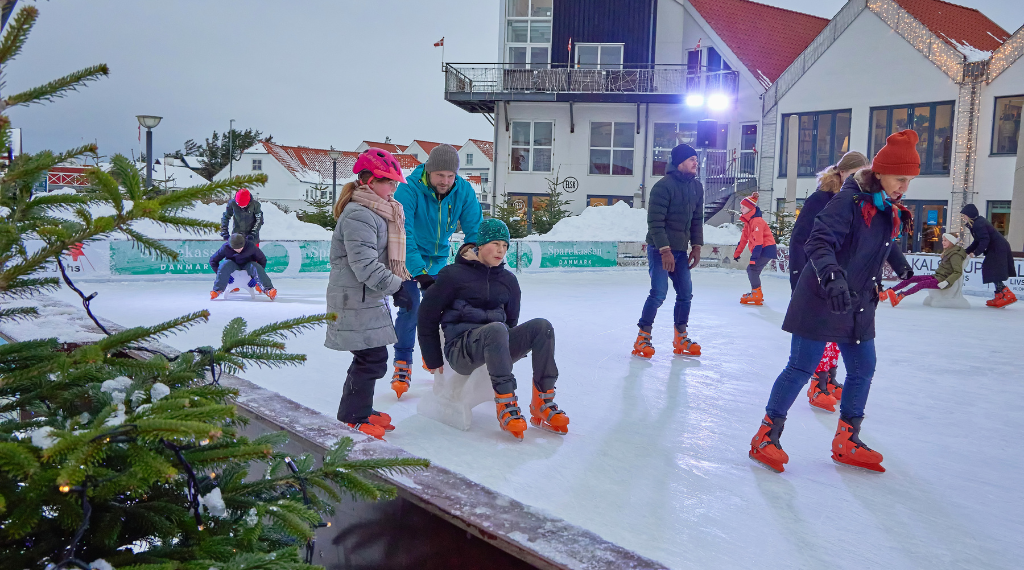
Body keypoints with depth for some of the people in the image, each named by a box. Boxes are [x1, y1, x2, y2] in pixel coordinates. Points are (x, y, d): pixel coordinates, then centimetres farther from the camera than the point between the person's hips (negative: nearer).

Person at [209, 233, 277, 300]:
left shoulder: (251, 246, -22)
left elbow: (262, 260, -10)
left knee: (255, 266, -34)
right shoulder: (226, 248, -22)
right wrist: (220, 274, -15)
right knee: (225, 264, -33)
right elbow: (213, 260, -11)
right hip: (233, 265, 1)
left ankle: (268, 289, -43)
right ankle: (218, 290, -33)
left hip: (247, 265, 0)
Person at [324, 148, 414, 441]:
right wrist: (395, 286, -21)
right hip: (356, 300, -11)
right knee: (372, 359, -6)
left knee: (370, 357, 18)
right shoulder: (359, 215, -19)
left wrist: (402, 280, 18)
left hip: (369, 298, 11)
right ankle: (351, 419, 7)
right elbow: (364, 264, -26)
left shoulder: (377, 212, 15)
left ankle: (360, 409, 32)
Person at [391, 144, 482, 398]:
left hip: (438, 258, 4)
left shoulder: (464, 191, -17)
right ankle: (403, 363, -2)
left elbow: (475, 231, -12)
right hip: (408, 258, -4)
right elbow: (403, 234, -33)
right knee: (410, 305, -14)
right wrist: (419, 271, -40)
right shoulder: (409, 189, -29)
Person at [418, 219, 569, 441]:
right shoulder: (454, 275, -1)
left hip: (496, 348, 6)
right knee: (497, 329, -37)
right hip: (460, 350, -5)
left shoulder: (507, 280, 14)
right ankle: (506, 406, -36)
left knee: (542, 326, -19)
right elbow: (427, 316, 2)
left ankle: (543, 405, -21)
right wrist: (434, 361, 3)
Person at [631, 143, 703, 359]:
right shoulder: (664, 186, -15)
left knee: (685, 293, 8)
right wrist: (665, 250, -21)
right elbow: (655, 221, -18)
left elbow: (697, 219, 15)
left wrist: (696, 246, 9)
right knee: (659, 293, -12)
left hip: (680, 249, 7)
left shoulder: (696, 187, 8)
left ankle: (680, 338, 21)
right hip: (660, 248, -7)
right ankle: (642, 338, 0)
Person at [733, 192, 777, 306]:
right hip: (762, 250, 10)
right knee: (750, 269, 11)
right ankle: (756, 293, 21)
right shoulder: (747, 221, 10)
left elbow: (758, 242, -26)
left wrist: (753, 259, -29)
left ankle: (757, 295, -10)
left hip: (767, 249, -10)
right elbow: (744, 238, 19)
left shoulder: (757, 221, -21)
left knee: (752, 269, -15)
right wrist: (737, 253, 22)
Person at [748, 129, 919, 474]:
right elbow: (819, 242, -27)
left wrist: (902, 267, 42)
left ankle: (846, 441, 26)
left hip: (859, 305, 9)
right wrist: (832, 277, -41)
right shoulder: (848, 201, -18)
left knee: (863, 369, 12)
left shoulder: (891, 210, 9)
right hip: (822, 300, -8)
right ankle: (766, 436, 8)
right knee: (802, 368, -4)